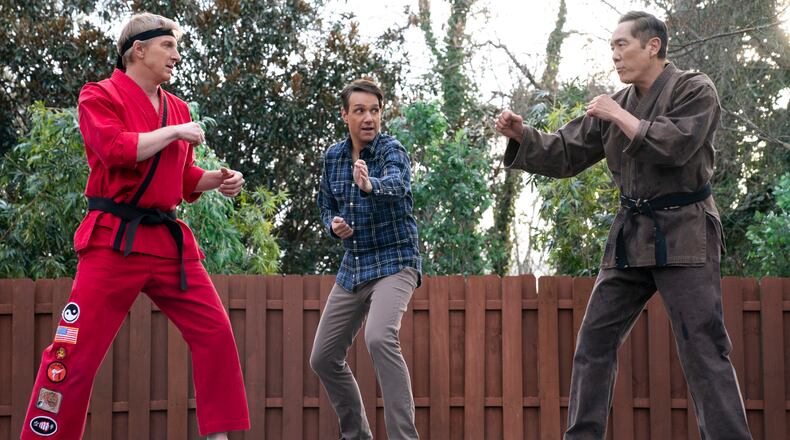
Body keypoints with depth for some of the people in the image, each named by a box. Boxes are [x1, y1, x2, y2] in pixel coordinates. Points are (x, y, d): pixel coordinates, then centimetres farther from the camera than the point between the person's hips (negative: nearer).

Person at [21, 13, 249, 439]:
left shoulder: (177, 109, 14)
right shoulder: (100, 96, -3)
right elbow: (115, 150, -22)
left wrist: (217, 179, 5)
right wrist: (174, 133, -13)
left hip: (169, 240, 6)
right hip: (115, 240, -6)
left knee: (215, 332, 3)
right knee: (76, 350, -7)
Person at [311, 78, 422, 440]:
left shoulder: (392, 150, -13)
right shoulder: (333, 156, 5)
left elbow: (396, 186, -35)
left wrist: (370, 186, -57)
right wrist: (334, 225, -6)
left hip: (394, 261, -7)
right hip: (353, 267, 7)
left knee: (380, 337, -32)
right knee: (323, 358, 9)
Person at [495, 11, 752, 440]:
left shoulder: (695, 90, -6)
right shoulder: (615, 103, 11)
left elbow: (676, 146, -22)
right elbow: (566, 154, 11)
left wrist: (620, 116, -15)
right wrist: (522, 135, -5)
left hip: (682, 234, -7)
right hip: (630, 236, 7)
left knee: (703, 347, -9)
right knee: (594, 340, 6)